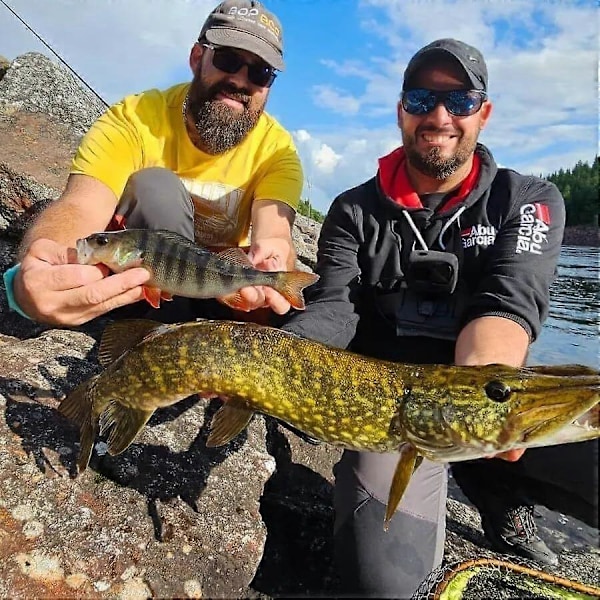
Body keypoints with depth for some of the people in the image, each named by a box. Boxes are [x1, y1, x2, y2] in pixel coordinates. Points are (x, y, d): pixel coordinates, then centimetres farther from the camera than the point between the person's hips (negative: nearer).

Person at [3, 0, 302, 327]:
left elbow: (275, 232, -28)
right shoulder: (135, 119, -18)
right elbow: (80, 208, -32)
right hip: (128, 284, -1)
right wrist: (29, 279, -55)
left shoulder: (276, 148, -13)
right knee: (155, 186, -28)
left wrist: (270, 261, -54)